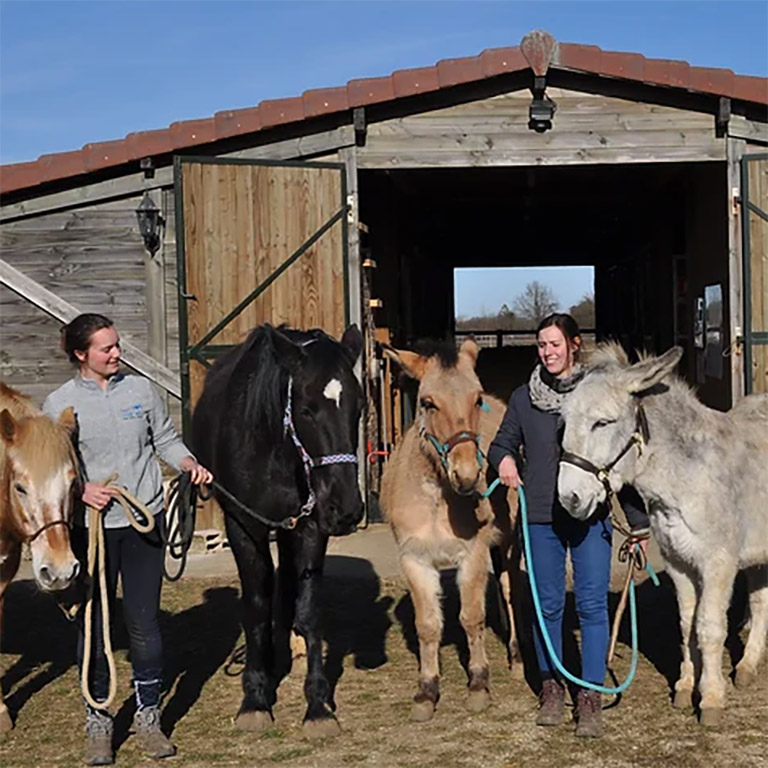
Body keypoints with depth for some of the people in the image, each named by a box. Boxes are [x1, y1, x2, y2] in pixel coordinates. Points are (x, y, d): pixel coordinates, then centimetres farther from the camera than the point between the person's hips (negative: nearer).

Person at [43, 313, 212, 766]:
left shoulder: (141, 389, 3)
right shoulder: (60, 404, -3)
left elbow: (167, 439, 11)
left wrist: (190, 465, -7)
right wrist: (80, 489, -16)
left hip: (144, 524, 2)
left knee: (145, 622, 7)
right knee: (93, 625, 6)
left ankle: (148, 716, 22)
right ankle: (98, 721, 21)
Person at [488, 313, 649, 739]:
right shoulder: (524, 397, 5)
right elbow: (502, 443, 14)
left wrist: (638, 521, 2)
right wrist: (504, 459, -12)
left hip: (591, 515, -1)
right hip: (541, 516, 1)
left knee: (592, 604, -2)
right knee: (547, 604, 8)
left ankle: (590, 696, 6)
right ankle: (551, 687, 23)